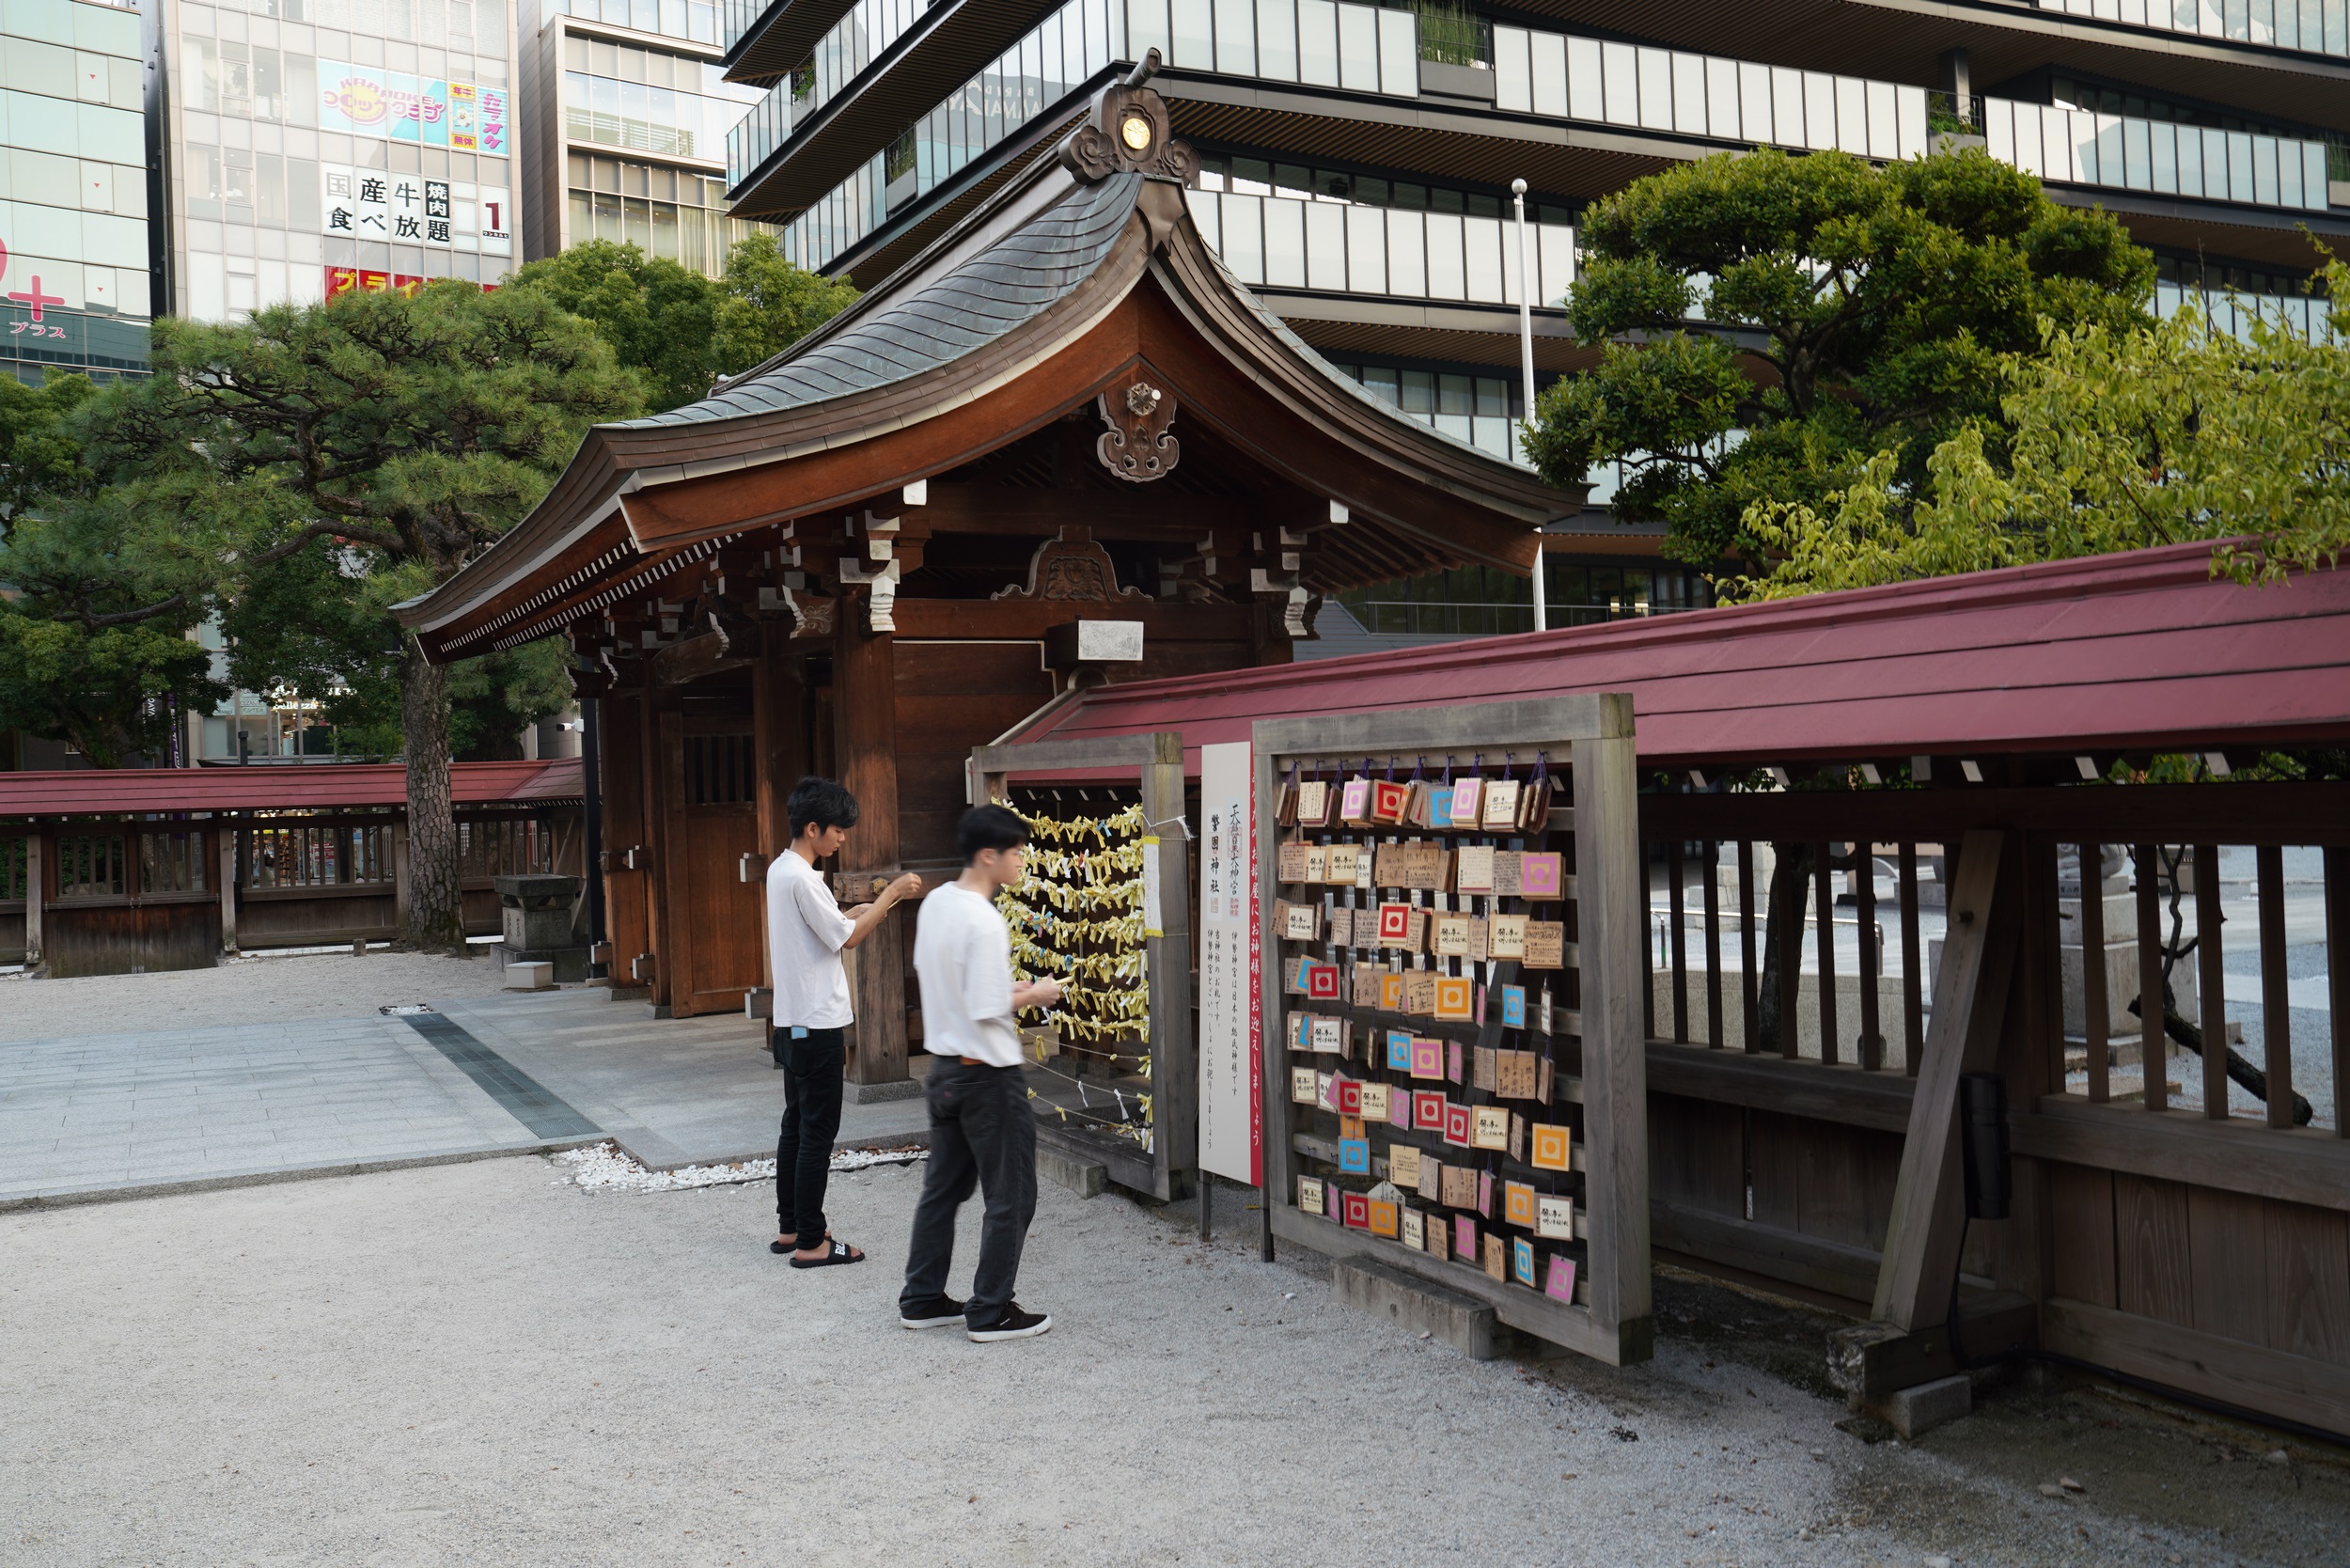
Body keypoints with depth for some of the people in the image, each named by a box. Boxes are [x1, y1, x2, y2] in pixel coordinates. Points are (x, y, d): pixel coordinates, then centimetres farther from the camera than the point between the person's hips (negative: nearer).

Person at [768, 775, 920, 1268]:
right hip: (816, 1023, -10)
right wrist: (892, 894, -10)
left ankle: (790, 1227, 23)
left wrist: (855, 913, 10)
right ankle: (810, 1242, 0)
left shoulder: (781, 870, 11)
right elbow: (846, 937, -16)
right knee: (818, 1132, -4)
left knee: (796, 1125, 15)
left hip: (792, 1022, 10)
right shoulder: (801, 877, -19)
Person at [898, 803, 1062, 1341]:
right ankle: (991, 1312, 10)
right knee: (1011, 1196, 3)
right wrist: (1033, 994, -8)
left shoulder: (935, 903, 4)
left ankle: (922, 1300, 25)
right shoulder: (984, 921, -23)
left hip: (944, 1064, 9)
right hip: (988, 1072, -9)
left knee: (943, 1187, 18)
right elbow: (987, 1008, -25)